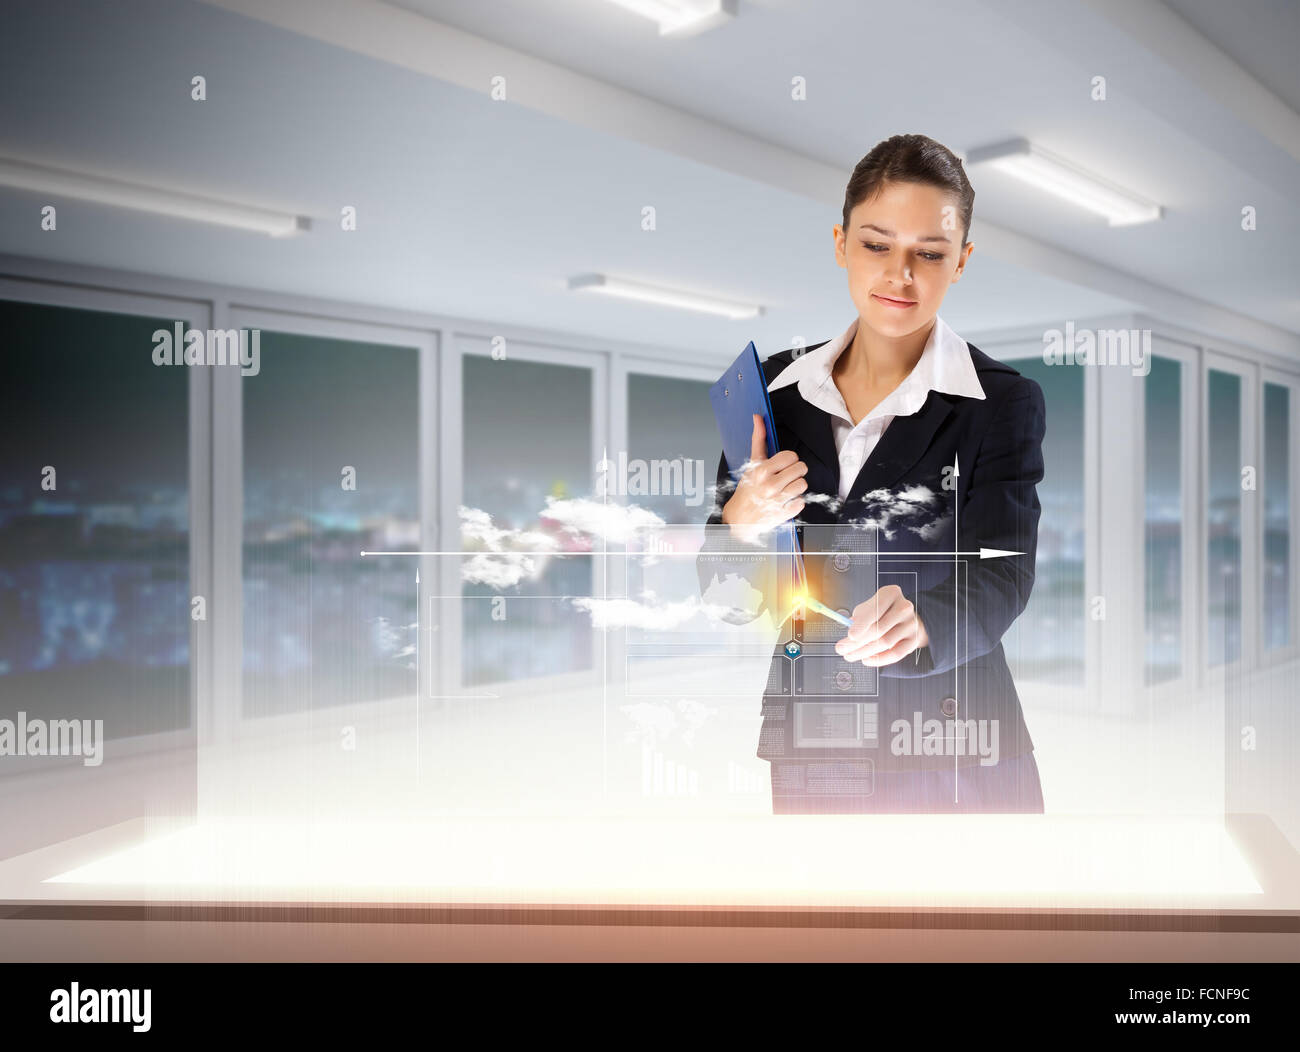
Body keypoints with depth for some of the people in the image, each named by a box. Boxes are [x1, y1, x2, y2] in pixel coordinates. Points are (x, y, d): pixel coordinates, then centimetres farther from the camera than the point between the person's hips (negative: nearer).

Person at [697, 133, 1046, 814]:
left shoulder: (1003, 402, -7)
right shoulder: (776, 387, -1)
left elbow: (998, 579, -18)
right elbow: (727, 603, 1)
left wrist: (917, 620, -39)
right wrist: (740, 525, -20)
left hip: (951, 768, -2)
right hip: (805, 754, 3)